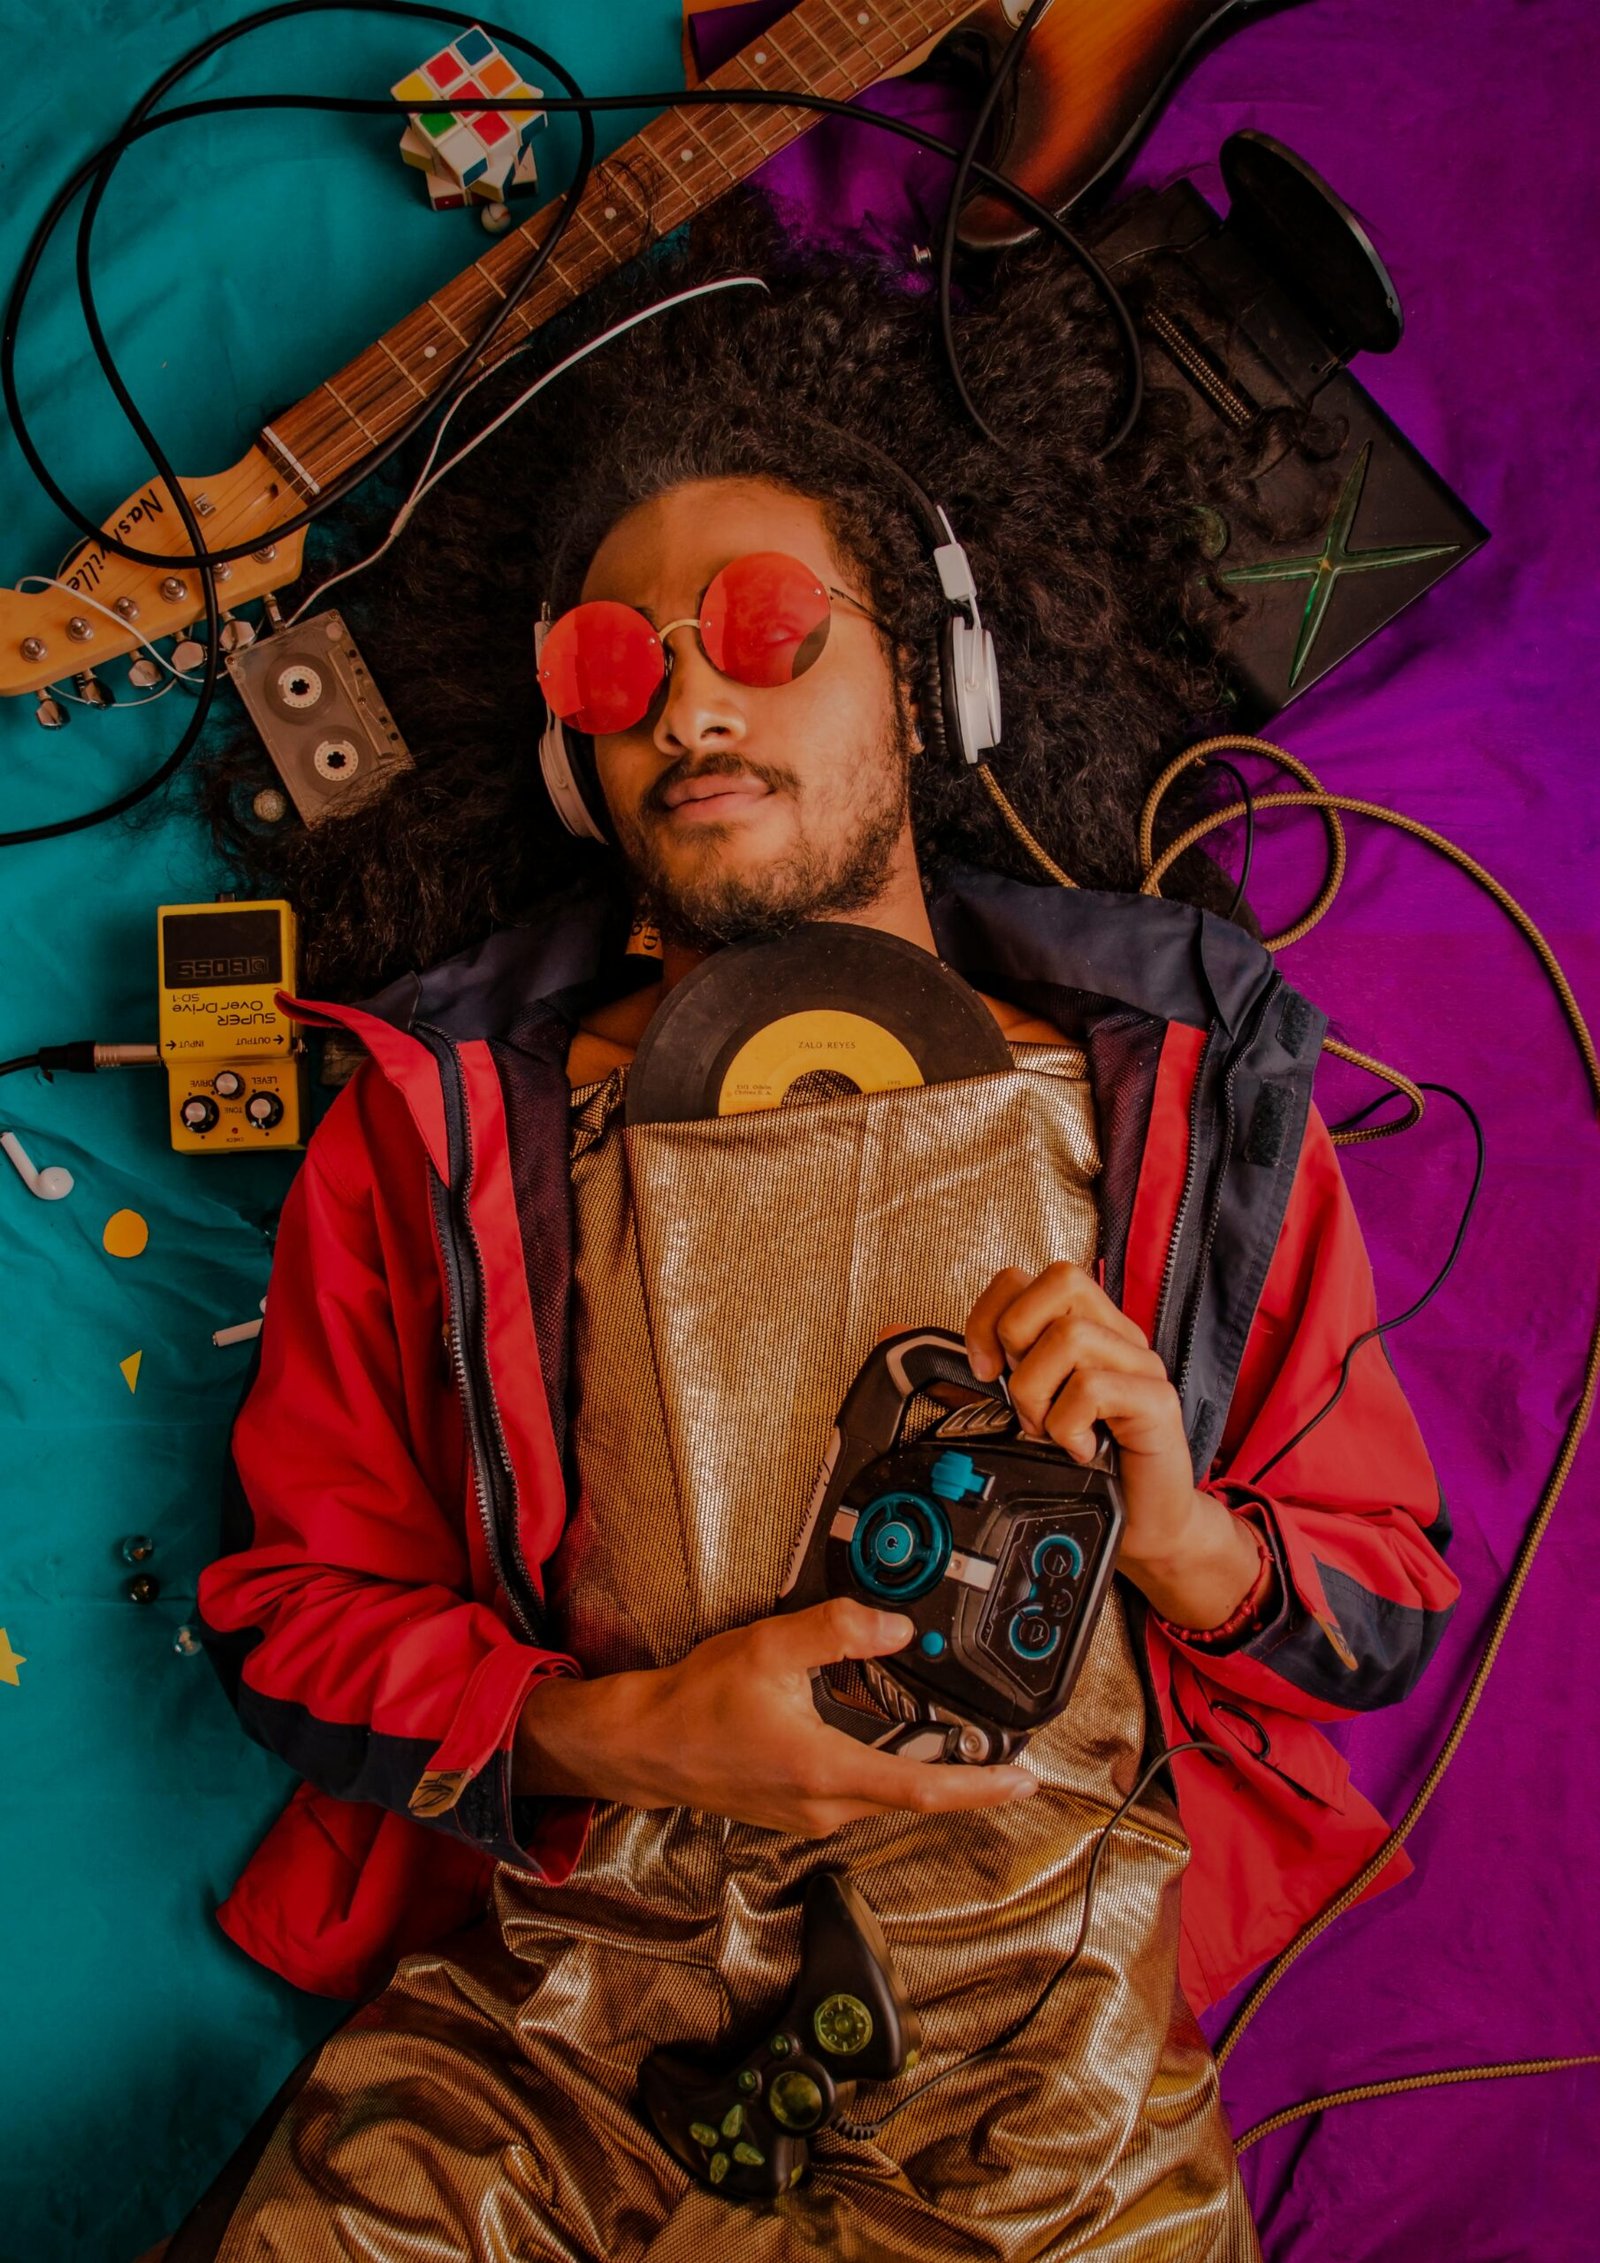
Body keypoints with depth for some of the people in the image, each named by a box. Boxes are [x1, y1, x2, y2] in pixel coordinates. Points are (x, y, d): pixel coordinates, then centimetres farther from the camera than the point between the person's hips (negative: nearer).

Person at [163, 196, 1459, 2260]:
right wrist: (611, 1733, -13)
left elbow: (1388, 1589, 8)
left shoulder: (1186, 1087, 1)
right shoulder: (435, 1117, 0)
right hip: (542, 1999, 1)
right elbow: (288, 1605, 4)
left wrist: (1184, 1545, -14)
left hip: (1035, 2030, 0)